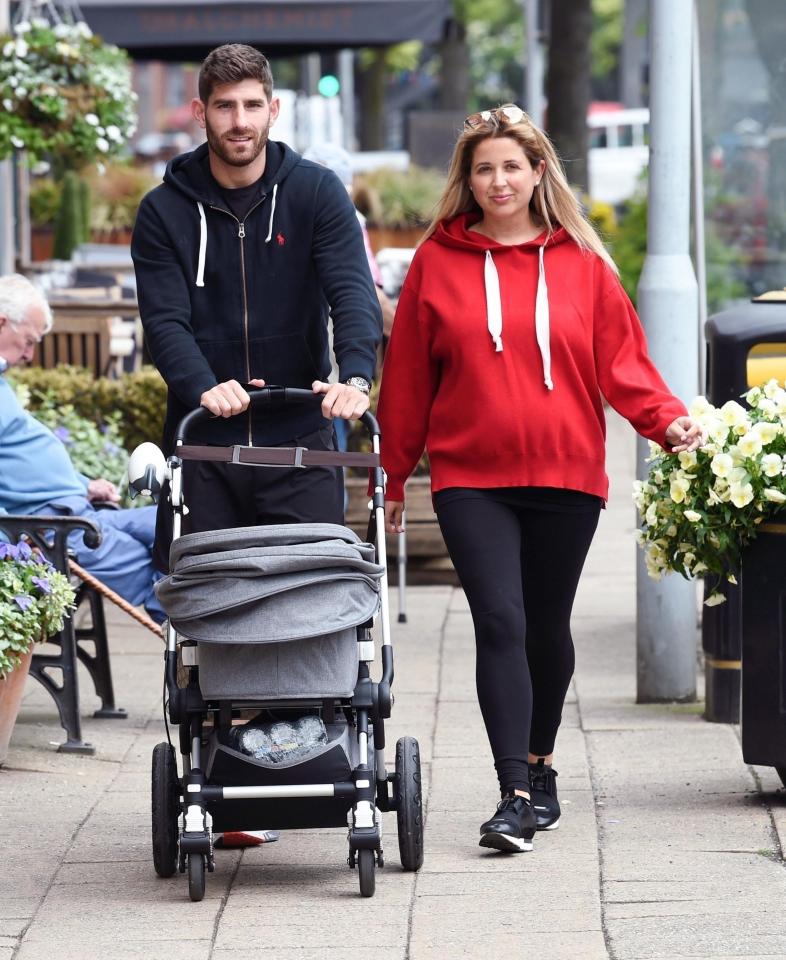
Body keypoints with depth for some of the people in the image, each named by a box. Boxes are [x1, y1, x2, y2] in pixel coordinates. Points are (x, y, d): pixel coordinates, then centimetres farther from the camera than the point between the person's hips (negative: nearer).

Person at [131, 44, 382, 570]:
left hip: (301, 445, 0)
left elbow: (353, 292, -10)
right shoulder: (164, 211, 3)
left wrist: (356, 375, -29)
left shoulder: (318, 192, 2)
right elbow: (165, 322, -6)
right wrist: (203, 388, -27)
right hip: (203, 446, 1)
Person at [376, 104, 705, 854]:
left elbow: (621, 361, 3)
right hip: (470, 480, -1)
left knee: (547, 627, 11)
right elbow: (408, 377, 8)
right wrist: (393, 474, 9)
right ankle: (515, 795, -16)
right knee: (500, 621, -13)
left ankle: (539, 767, 31)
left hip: (565, 475, 1)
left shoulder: (580, 263, 5)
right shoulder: (438, 260, 4)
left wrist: (667, 421, -14)